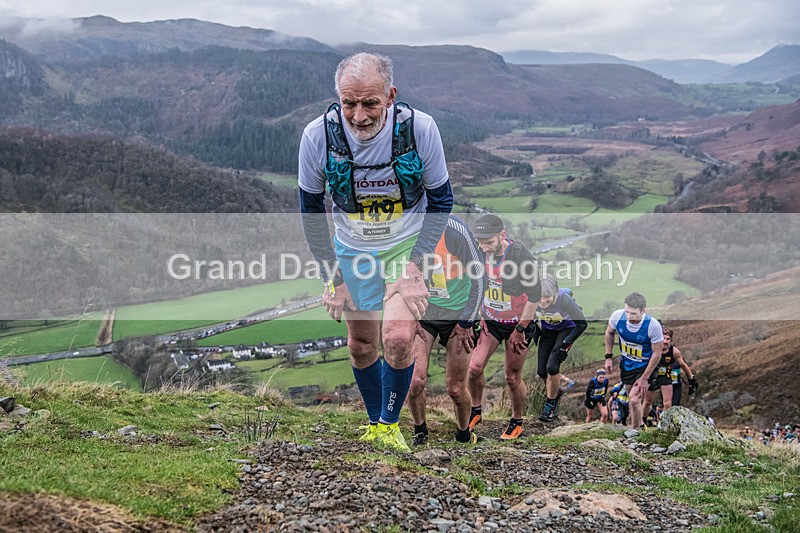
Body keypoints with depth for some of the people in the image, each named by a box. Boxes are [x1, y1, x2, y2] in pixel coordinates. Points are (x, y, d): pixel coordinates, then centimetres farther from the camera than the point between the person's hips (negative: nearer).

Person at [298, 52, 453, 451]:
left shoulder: (419, 128, -25)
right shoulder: (318, 135, -22)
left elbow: (441, 200, -10)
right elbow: (311, 209, -6)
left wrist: (414, 266, -18)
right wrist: (332, 278, -7)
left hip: (409, 243, -2)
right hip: (352, 250, 2)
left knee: (397, 339, -18)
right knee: (361, 346, 10)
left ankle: (390, 425, 7)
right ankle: (374, 424, 34)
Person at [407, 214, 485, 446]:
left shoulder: (454, 229, -22)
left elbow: (479, 277, -12)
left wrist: (466, 322, -9)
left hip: (458, 313, -3)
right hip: (421, 314, 3)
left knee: (455, 388, 0)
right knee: (414, 381, -11)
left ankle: (464, 436, 28)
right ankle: (420, 432, 16)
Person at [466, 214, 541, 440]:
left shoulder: (521, 255, -24)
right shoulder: (483, 253, -7)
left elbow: (534, 295, -19)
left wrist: (520, 329, -15)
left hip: (517, 323, -5)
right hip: (490, 320, 5)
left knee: (512, 377, 2)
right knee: (475, 367, -6)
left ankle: (517, 423, 23)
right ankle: (475, 411, 18)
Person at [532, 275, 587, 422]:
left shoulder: (564, 299, -38)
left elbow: (582, 323, -24)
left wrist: (566, 343, -24)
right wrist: (534, 332, -4)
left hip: (566, 328, -4)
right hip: (547, 330, 4)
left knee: (552, 367, -19)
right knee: (541, 371, -1)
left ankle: (551, 403, 4)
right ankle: (556, 391, 32)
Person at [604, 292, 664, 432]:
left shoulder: (653, 326, -32)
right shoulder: (617, 316, -22)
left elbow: (657, 353, -20)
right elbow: (609, 332, 2)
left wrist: (644, 378, -17)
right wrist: (609, 357, 0)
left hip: (645, 366, -4)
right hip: (626, 363, 5)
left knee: (634, 400, -15)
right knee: (631, 397, 20)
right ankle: (639, 424, 45)